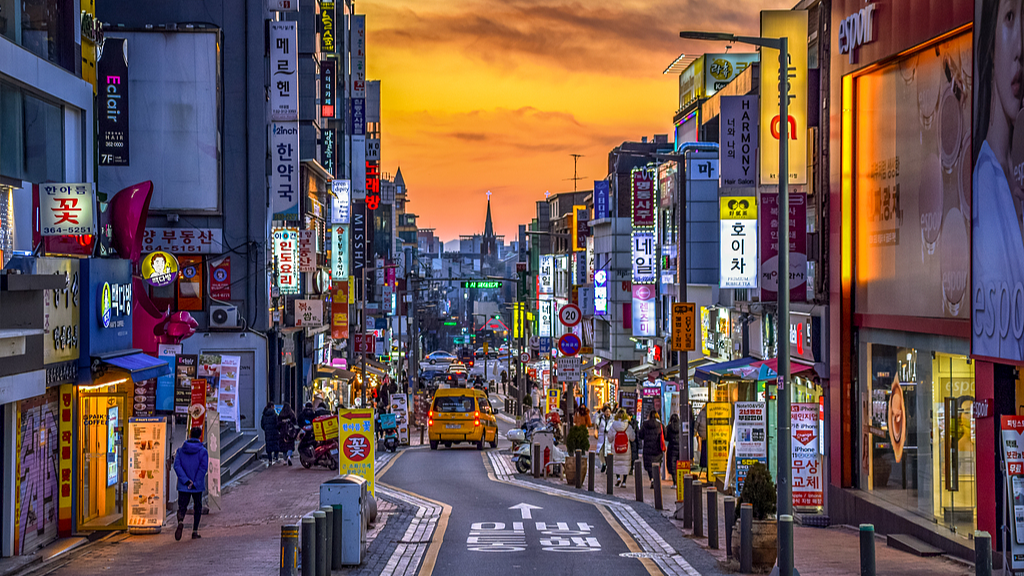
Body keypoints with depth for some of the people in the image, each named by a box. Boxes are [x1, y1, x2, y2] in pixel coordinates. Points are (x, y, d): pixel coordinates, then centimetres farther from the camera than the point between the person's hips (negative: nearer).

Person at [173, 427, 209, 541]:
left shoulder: (181, 450, 2)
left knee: (182, 507, 4)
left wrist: (185, 480, -12)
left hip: (183, 486, 1)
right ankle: (195, 531, 15)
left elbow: (177, 466, -8)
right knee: (197, 507, 16)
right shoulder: (203, 451, -5)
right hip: (198, 486, -1)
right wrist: (195, 483, -12)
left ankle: (180, 522, -28)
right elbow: (203, 468, -14)